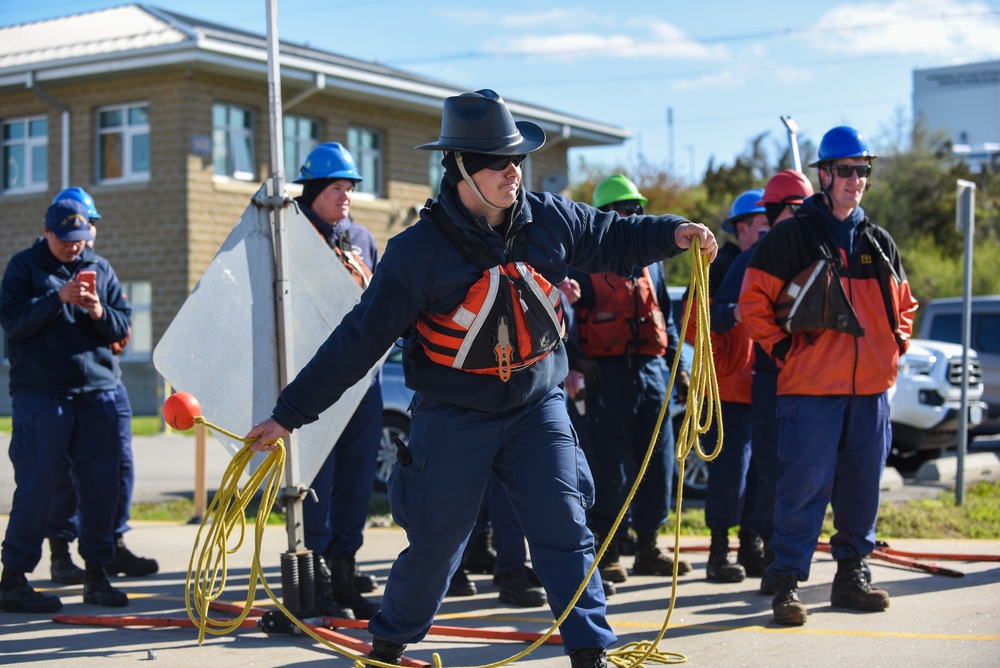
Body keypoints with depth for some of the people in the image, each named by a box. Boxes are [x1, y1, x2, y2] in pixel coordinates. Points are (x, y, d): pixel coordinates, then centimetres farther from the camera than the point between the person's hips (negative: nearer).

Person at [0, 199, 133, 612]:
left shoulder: (100, 269, 13)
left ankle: (96, 575, 16)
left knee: (102, 485, 4)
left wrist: (100, 313, -11)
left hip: (96, 392, 4)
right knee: (36, 487, -5)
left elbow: (123, 327, 10)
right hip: (40, 395, -4)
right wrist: (58, 298, -20)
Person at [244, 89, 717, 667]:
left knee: (565, 527, -2)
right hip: (452, 418, -3)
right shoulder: (418, 251, -18)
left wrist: (672, 233, -7)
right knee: (436, 540, 5)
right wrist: (289, 415, -14)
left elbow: (615, 242, 12)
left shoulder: (550, 219, -6)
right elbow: (358, 342, -14)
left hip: (538, 404, 3)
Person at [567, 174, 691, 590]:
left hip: (649, 369, 6)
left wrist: (676, 361, 14)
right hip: (607, 372, -6)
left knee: (658, 458, 6)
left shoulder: (649, 262, 17)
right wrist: (576, 359, -15)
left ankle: (648, 547, 18)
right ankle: (606, 551, 4)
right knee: (610, 464, -5)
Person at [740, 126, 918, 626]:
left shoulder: (879, 242, 15)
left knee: (862, 486, 10)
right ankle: (787, 583, -1)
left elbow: (903, 304, 28)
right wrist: (781, 349, -8)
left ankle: (851, 576, 22)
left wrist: (896, 344, 14)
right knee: (804, 486, -7)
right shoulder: (791, 237, -2)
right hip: (810, 388, -5)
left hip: (871, 388, 6)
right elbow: (753, 300, -2)